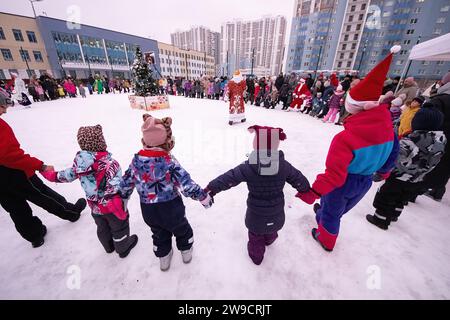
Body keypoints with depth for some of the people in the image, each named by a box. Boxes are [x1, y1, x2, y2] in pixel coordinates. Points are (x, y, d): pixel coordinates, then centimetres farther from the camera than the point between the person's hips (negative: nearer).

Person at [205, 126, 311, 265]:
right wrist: (306, 189, 20)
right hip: (276, 213, 4)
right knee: (271, 230, 36)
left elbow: (229, 178, -22)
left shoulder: (249, 167, -25)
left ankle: (256, 255, 48)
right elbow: (299, 179, -2)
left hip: (256, 214, -3)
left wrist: (211, 188, -12)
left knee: (256, 236, 25)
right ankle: (269, 239, 66)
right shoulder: (284, 165, -15)